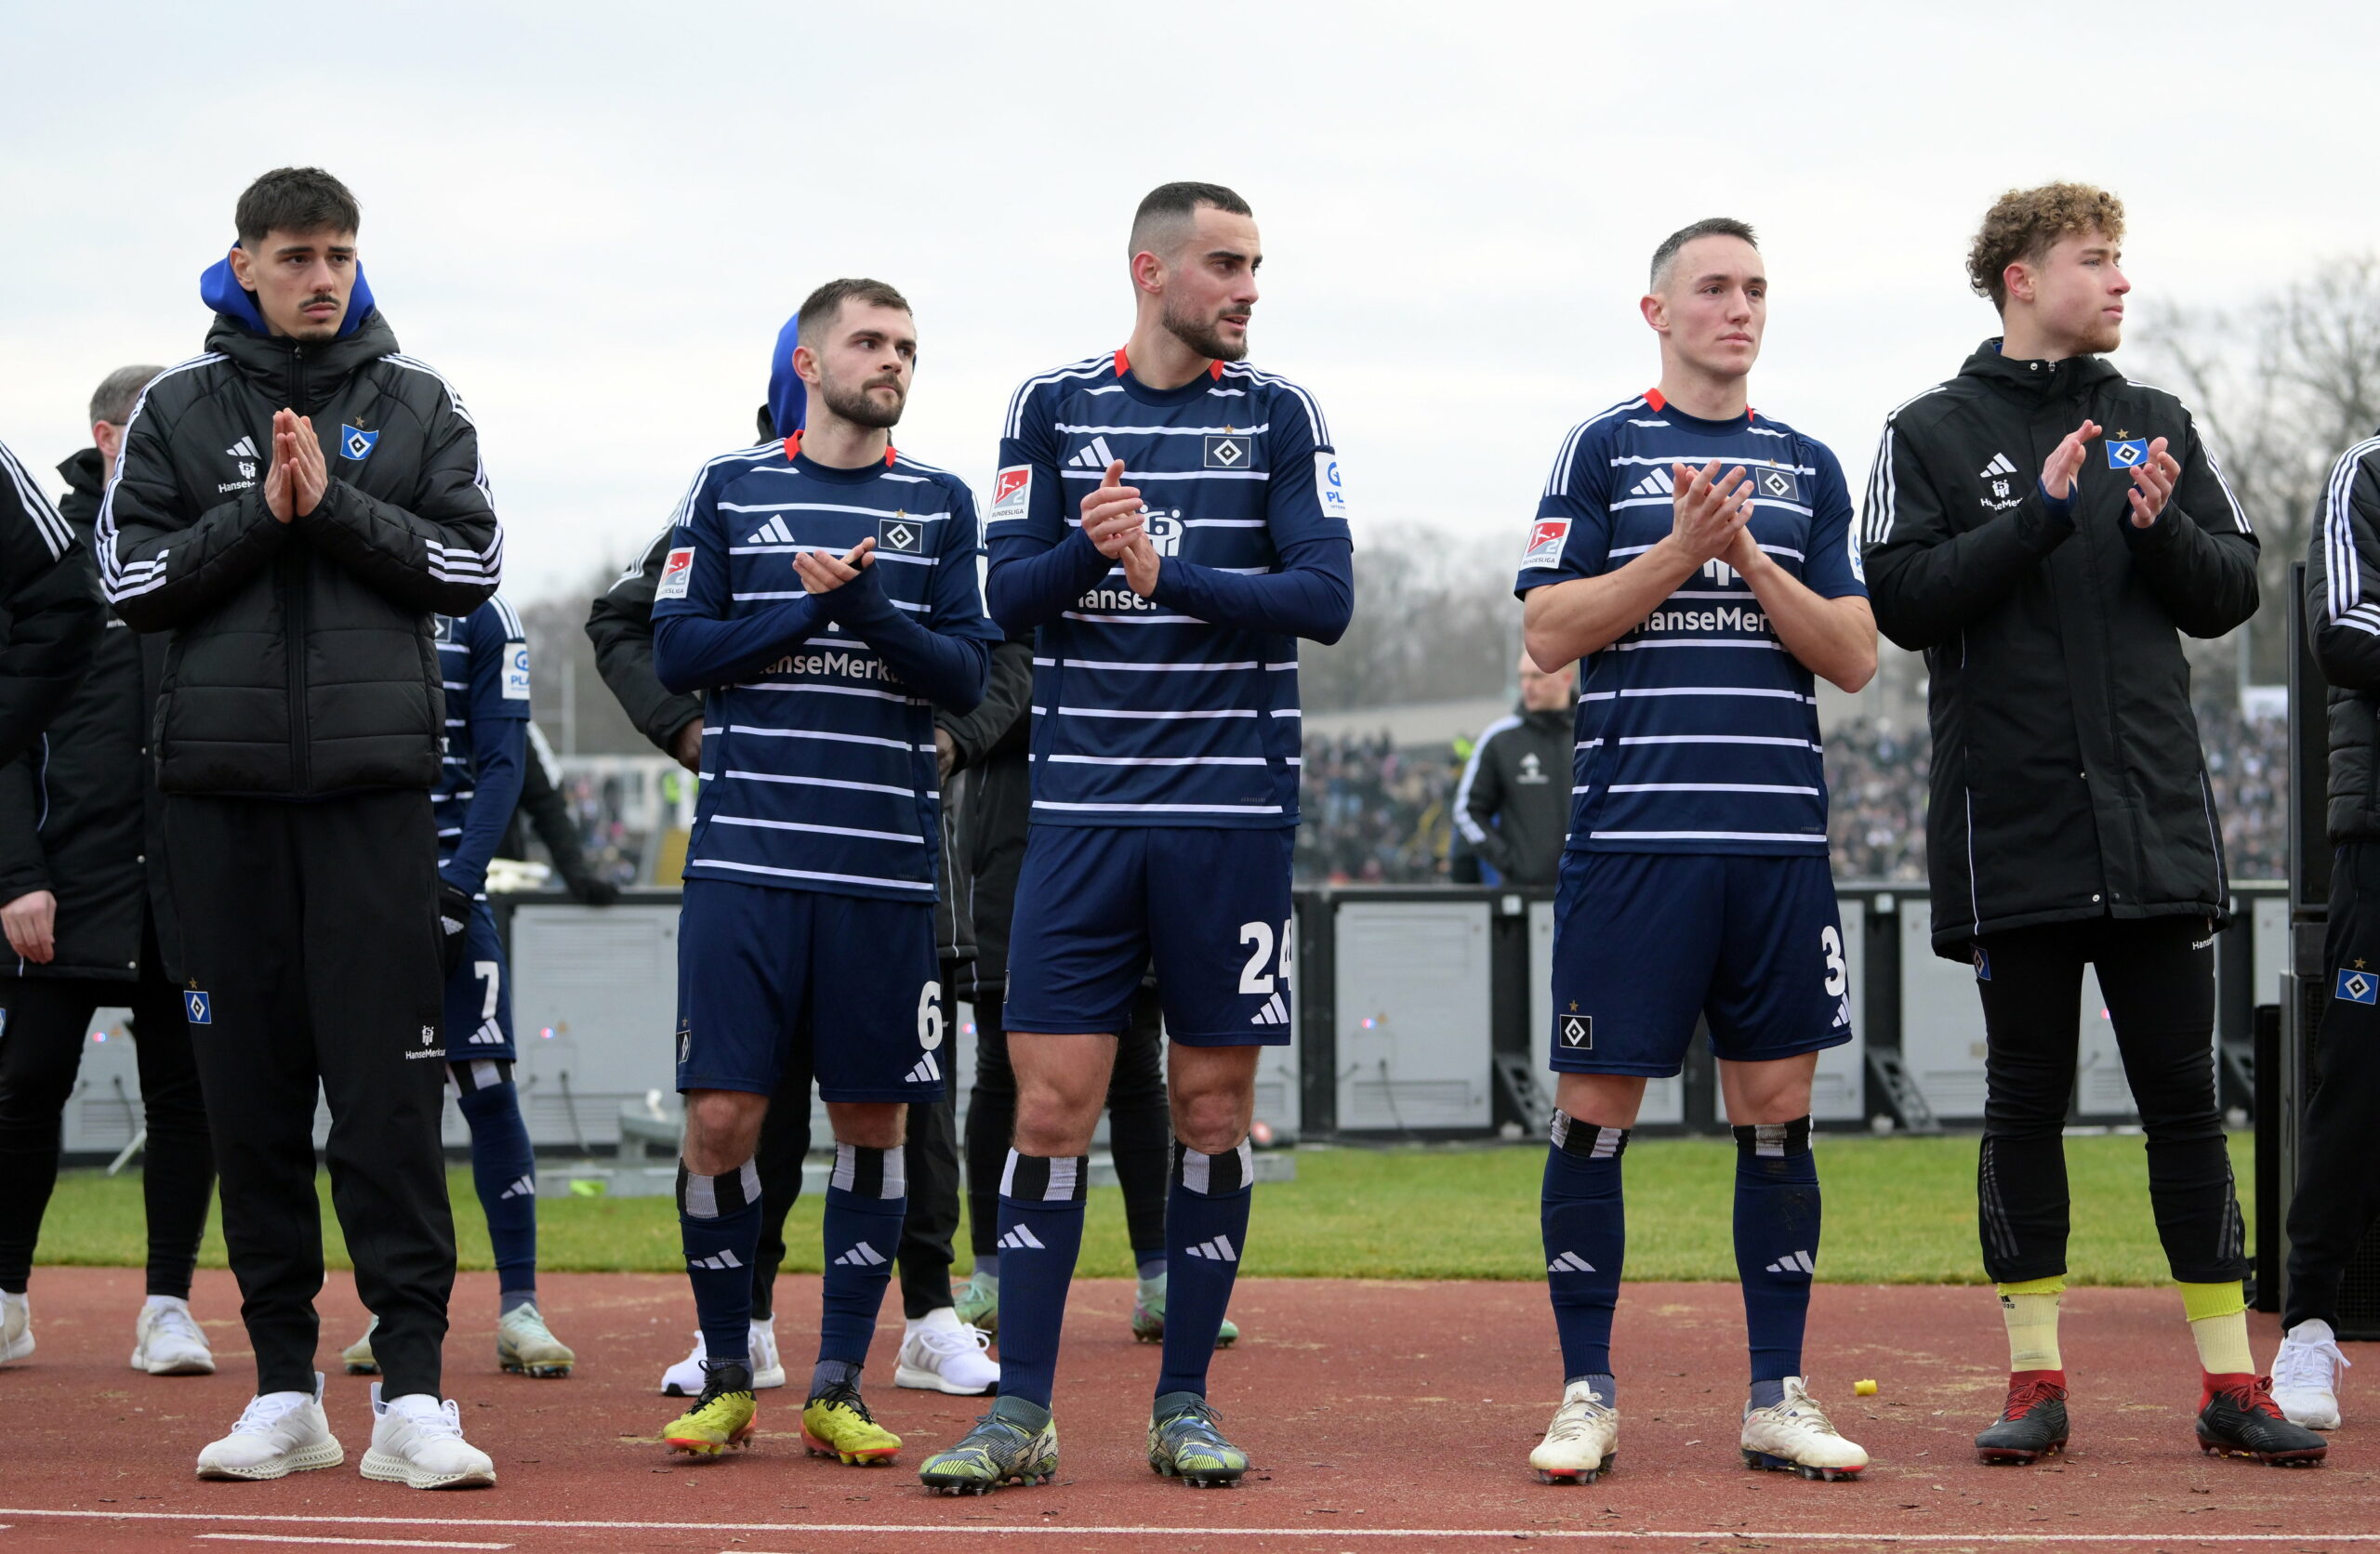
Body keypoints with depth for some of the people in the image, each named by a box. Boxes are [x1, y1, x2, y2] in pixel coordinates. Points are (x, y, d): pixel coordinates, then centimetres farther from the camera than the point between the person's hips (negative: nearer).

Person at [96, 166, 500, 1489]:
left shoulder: (417, 403, 10)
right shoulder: (179, 408, 10)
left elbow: (472, 565, 2)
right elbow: (131, 578, 3)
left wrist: (335, 504, -9)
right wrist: (262, 511, -9)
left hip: (376, 782, -1)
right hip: (226, 783, 1)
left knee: (388, 1084, -7)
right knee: (252, 1087, 3)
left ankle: (412, 1391, -9)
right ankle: (285, 1390, 9)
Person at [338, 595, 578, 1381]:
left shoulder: (477, 616, 2)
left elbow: (502, 764, -2)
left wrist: (457, 882, -13)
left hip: (441, 881, -2)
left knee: (485, 1085, -7)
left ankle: (519, 1308, -2)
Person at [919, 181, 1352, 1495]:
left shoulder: (1279, 414, 5)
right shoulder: (1054, 406, 7)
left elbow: (1324, 596, -4)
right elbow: (1009, 593, 1)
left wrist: (1169, 572, -15)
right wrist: (1089, 550, -18)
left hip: (1231, 809, 0)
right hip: (1082, 807, 0)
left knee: (1215, 1106, 3)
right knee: (1051, 1101, -4)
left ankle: (1184, 1404, 12)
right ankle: (1020, 1412, 0)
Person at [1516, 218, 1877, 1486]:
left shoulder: (1807, 468, 14)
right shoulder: (1603, 450, 5)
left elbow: (1854, 657, 8)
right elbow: (1548, 629, -2)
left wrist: (1750, 560, -6)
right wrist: (1681, 550, -11)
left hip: (1781, 838, 3)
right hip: (1633, 831, -3)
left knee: (1777, 1109, 4)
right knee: (1596, 1107, -2)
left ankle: (1779, 1397, 9)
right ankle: (1586, 1394, 6)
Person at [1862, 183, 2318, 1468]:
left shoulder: (2156, 425, 13)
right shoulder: (1933, 434, 3)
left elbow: (2232, 594, 11)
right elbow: (1904, 600, -7)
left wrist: (2163, 529, -8)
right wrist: (2040, 516, -15)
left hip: (2156, 822, 3)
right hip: (2011, 827, -2)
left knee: (2183, 1098, 3)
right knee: (2025, 1099, 3)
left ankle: (2230, 1380, 6)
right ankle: (2035, 1377, 11)